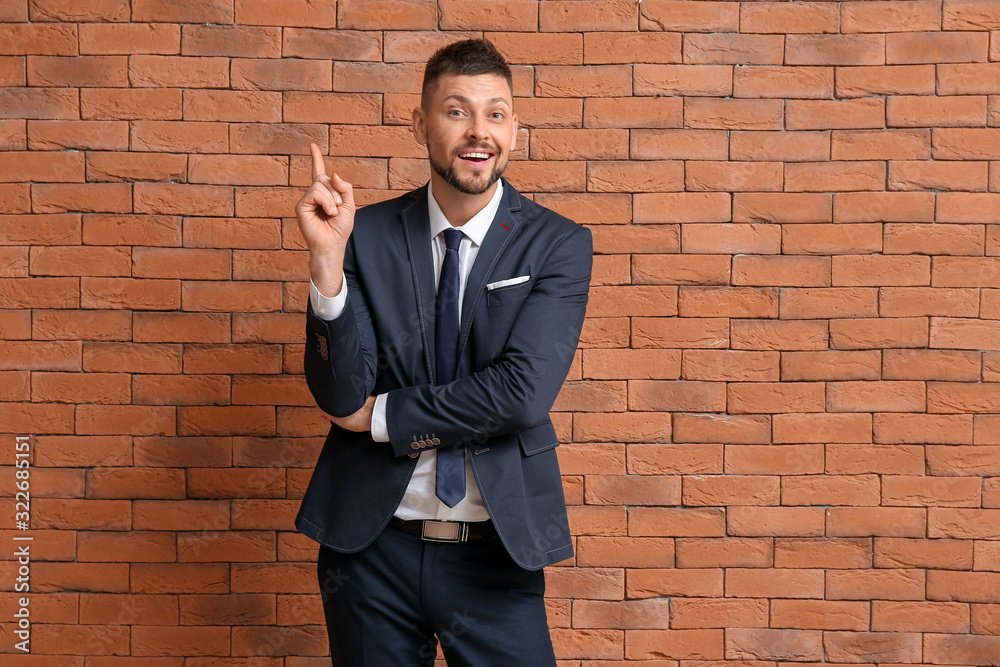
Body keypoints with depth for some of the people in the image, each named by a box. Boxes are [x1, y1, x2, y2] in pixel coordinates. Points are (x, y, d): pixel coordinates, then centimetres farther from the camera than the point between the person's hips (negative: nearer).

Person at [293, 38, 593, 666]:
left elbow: (524, 392, -17)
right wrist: (328, 259, -22)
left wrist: (380, 415, -10)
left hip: (495, 554, -1)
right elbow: (339, 393, -10)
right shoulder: (368, 233, -3)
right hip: (373, 546, 1)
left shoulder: (558, 244, -6)